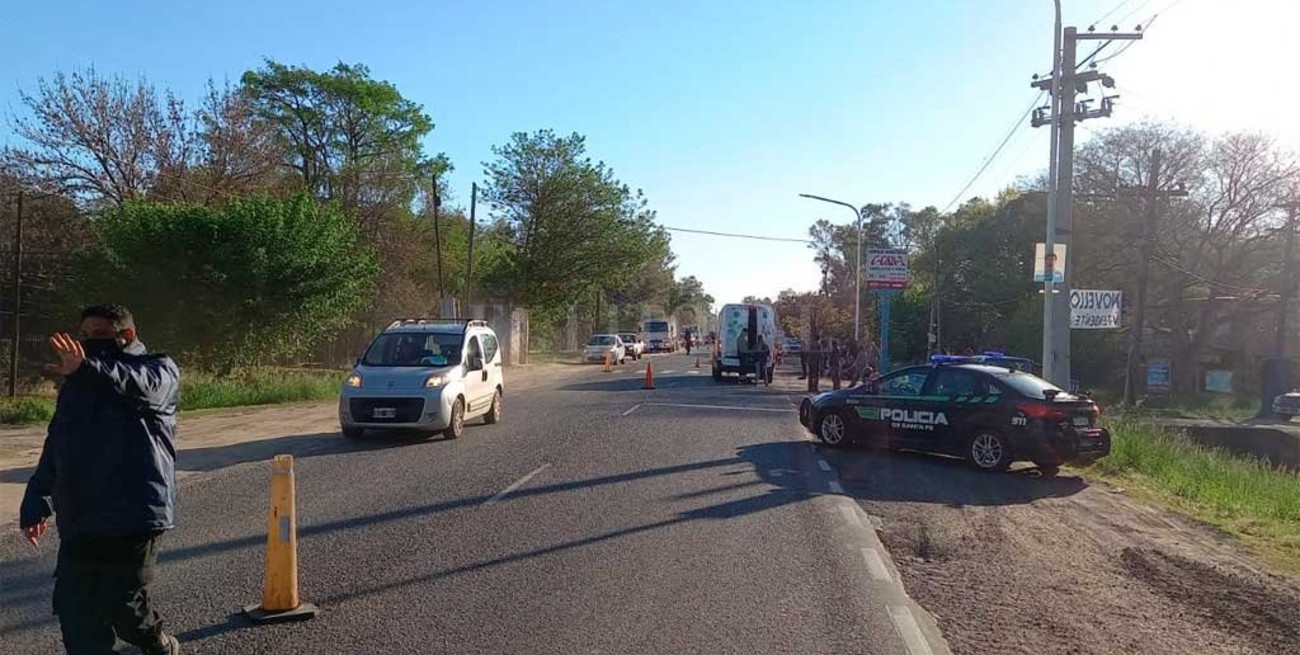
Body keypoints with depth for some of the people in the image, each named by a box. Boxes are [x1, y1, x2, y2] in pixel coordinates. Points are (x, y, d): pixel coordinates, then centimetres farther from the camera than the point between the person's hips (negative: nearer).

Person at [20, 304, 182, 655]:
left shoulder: (158, 368, -1)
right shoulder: (76, 385, 20)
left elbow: (141, 384, -27)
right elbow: (55, 446, 26)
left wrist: (88, 368, -44)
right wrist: (36, 501, 21)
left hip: (135, 515, -7)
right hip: (79, 521, 7)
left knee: (121, 605, -3)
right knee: (74, 610, 4)